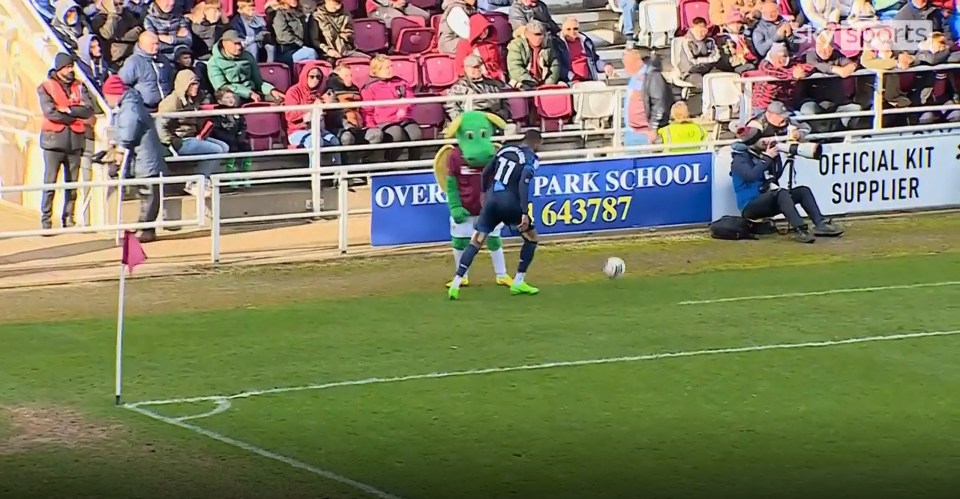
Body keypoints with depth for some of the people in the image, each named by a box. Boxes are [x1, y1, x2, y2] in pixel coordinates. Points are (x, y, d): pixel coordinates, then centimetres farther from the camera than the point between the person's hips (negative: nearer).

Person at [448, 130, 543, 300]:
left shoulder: (506, 150, 16)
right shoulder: (531, 158, -1)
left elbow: (485, 172, 19)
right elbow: (523, 184, -14)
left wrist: (485, 192, 37)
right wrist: (524, 213, -19)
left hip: (491, 199, 5)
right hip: (510, 202, -5)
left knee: (476, 241, 6)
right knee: (531, 238, 17)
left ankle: (456, 284, -8)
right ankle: (518, 282, 14)